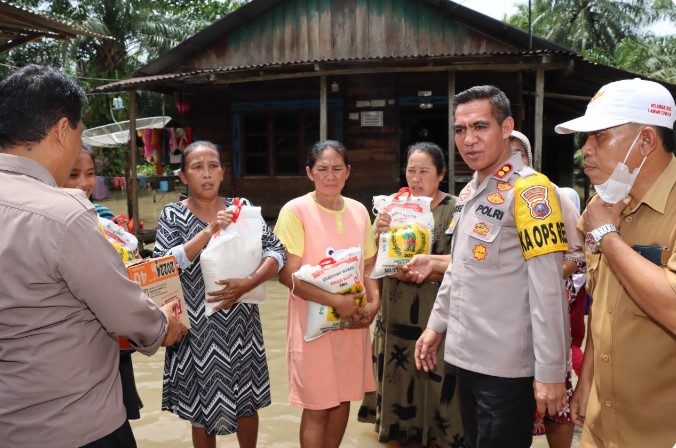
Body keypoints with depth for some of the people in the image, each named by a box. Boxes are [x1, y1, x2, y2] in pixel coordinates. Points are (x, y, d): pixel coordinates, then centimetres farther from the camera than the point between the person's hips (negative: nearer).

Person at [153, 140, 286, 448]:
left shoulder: (242, 208, 1)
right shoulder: (172, 215, -4)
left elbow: (276, 252, -5)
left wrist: (248, 283, -21)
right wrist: (208, 232, -25)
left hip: (240, 323, 2)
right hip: (197, 325, -1)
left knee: (246, 403, 16)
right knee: (202, 409, 13)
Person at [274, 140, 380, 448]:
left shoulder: (358, 211, 5)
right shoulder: (296, 211, -11)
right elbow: (288, 275, -15)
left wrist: (373, 303, -4)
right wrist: (335, 301, -21)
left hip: (352, 322, 5)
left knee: (343, 397, 16)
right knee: (317, 407, 5)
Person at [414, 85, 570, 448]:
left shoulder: (530, 190, -16)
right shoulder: (468, 193, 10)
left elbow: (548, 289, -20)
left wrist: (550, 372, -20)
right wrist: (437, 324, 17)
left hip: (507, 365, -8)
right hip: (467, 356, 8)